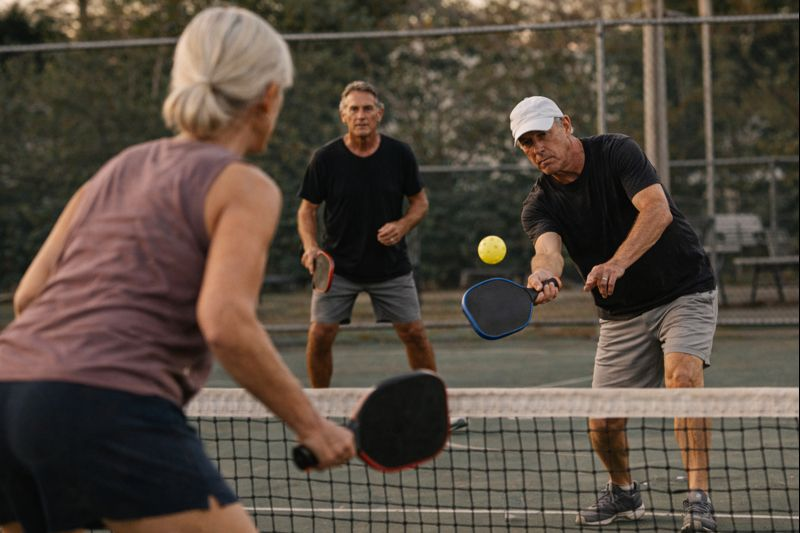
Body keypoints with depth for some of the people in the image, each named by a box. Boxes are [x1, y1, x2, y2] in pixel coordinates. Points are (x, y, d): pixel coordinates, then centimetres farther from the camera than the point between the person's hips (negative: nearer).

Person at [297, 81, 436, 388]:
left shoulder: (400, 154, -5)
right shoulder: (325, 158, -8)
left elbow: (420, 201, 6)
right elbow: (307, 209, 1)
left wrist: (402, 225, -14)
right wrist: (310, 247, -17)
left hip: (391, 267, 1)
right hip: (337, 267, -1)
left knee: (414, 334, 0)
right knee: (319, 335, -7)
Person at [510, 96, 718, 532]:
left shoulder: (616, 152, -15)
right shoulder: (539, 205, -5)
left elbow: (657, 210, -30)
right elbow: (548, 247, -26)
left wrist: (617, 263, -45)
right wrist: (543, 273, -52)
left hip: (685, 292, -4)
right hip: (621, 315, 4)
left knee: (682, 375, -30)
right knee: (603, 423, -2)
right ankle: (623, 492, 29)